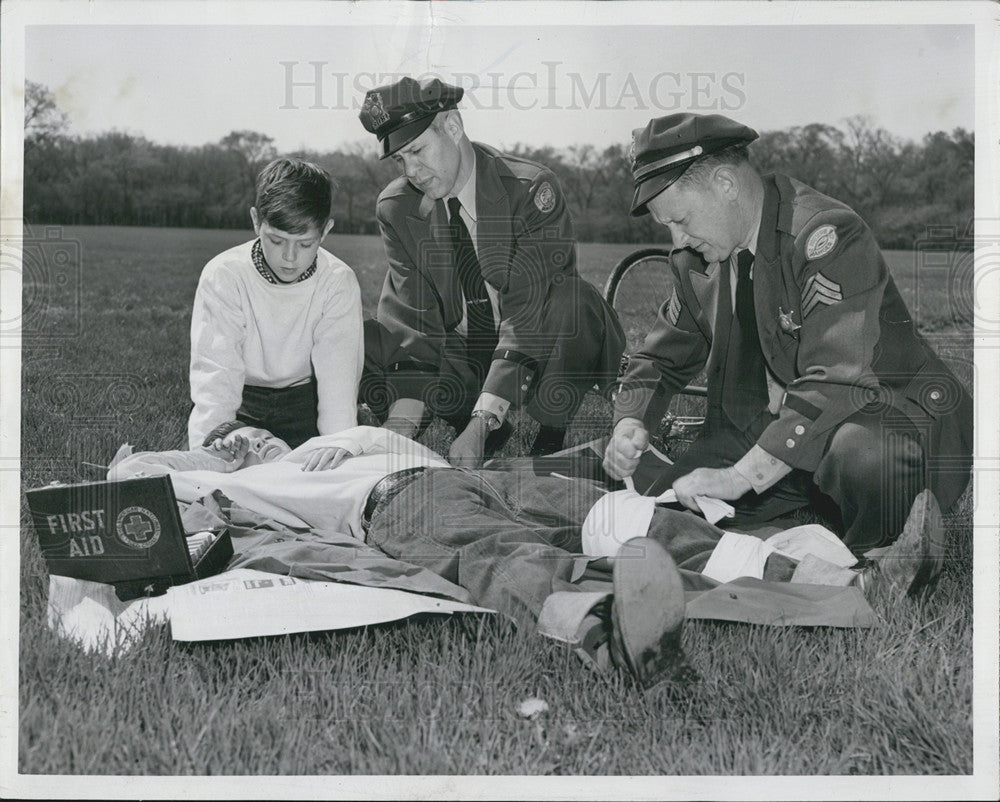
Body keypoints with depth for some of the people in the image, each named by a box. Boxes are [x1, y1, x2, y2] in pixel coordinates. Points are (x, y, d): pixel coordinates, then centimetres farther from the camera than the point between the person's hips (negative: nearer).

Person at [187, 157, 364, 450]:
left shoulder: (339, 283, -15)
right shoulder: (222, 275, -18)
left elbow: (338, 381, -20)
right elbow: (216, 374, -24)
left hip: (304, 401, 1)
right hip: (241, 399, 0)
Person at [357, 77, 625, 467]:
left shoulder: (530, 190, -22)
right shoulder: (396, 208, -7)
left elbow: (529, 310, -30)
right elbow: (413, 318, -14)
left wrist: (479, 424, -39)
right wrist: (400, 431, -29)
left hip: (545, 353, -5)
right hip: (464, 354, 5)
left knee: (570, 302, -36)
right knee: (363, 342, -15)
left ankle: (551, 435, -11)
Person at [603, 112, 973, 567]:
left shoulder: (826, 235, -21)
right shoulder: (693, 261, 3)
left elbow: (836, 381, -30)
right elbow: (662, 360, 15)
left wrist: (740, 476, -36)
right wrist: (631, 424, -8)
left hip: (887, 415, -7)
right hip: (771, 430, 7)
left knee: (859, 453, -42)